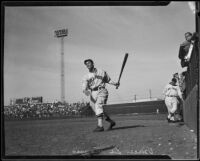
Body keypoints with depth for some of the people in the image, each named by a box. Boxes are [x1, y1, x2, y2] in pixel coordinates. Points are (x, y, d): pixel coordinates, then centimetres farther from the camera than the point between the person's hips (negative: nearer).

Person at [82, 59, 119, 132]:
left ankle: (100, 126, -34)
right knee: (97, 111, 4)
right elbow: (84, 87, -2)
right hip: (92, 94, 4)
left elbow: (108, 80, 21)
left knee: (98, 106, -26)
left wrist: (115, 83, 2)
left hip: (101, 91, -4)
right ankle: (111, 122, 25)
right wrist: (85, 91, -25)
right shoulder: (86, 77, 12)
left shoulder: (102, 72, 11)